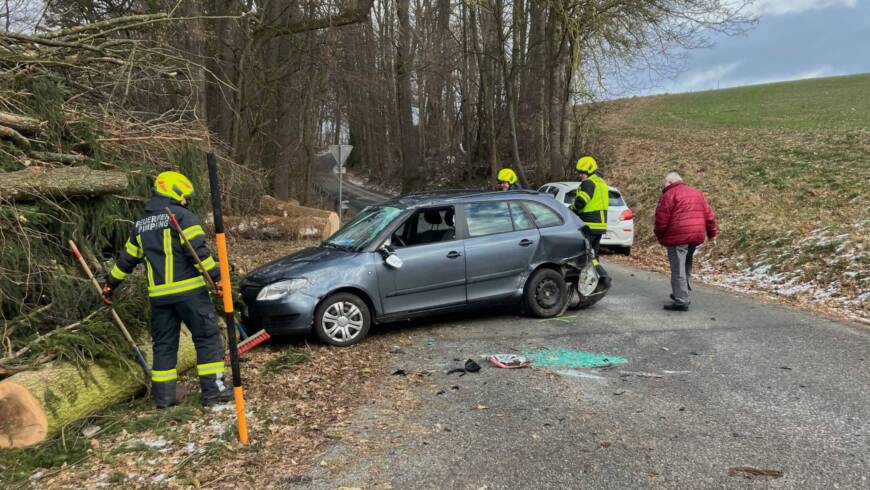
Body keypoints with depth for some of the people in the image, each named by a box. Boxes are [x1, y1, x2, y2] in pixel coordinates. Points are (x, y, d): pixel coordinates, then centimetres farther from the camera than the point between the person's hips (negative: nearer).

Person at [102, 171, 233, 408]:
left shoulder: (141, 224, 17)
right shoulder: (182, 215, -5)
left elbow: (127, 259, 23)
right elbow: (198, 251, -15)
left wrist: (110, 283, 34)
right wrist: (216, 277, -13)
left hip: (158, 295, 6)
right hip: (189, 290, -6)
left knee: (163, 343, 14)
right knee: (208, 338, 1)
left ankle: (163, 395, 16)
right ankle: (213, 390, 0)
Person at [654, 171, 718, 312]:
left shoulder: (669, 195, -7)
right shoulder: (697, 193, 17)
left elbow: (662, 219, -11)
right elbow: (709, 215, 15)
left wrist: (660, 236, 3)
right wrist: (712, 233, 20)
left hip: (678, 237, -8)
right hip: (696, 236, 8)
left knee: (678, 270, -4)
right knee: (686, 266, 22)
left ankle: (681, 302, -4)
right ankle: (682, 294, 30)